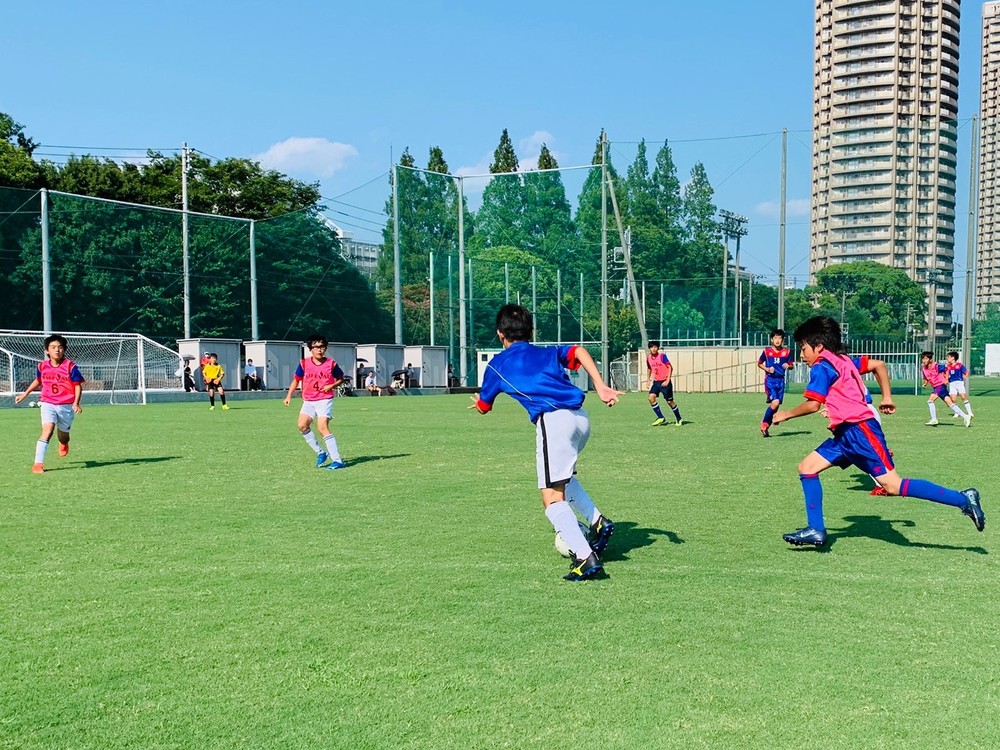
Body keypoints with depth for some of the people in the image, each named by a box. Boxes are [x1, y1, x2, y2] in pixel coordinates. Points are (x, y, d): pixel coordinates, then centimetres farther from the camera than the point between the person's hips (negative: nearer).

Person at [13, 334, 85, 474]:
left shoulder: (70, 366, -11)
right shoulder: (42, 366, -1)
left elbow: (78, 385, -7)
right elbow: (37, 381, 20)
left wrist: (76, 403, -18)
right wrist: (25, 394, 23)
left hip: (66, 406, -1)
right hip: (48, 404, 1)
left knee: (63, 433, 14)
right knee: (48, 429, -21)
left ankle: (64, 444, 55)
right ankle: (38, 463, -22)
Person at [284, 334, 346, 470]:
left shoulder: (331, 364, -5)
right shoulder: (304, 364, 0)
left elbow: (341, 378, 9)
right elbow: (296, 380, 12)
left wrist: (332, 386, -10)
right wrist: (289, 396, 6)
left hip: (325, 400, -4)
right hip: (308, 401, 4)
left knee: (322, 427, -17)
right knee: (302, 425, -12)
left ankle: (337, 460, -14)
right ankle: (321, 452, 5)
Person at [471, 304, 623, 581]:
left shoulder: (497, 364, 17)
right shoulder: (548, 353, 25)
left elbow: (483, 407, 30)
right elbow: (578, 351, 4)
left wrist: (478, 402, 55)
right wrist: (600, 386, -5)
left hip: (553, 421, -6)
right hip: (581, 418, 6)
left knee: (552, 496, -4)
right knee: (562, 476, 30)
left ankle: (586, 558, -17)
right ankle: (598, 521, 17)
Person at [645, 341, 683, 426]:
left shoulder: (662, 356, -14)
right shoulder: (648, 358, 2)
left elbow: (670, 367, -13)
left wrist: (667, 380, -18)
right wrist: (648, 380, 11)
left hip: (665, 382, -5)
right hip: (656, 381, 5)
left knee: (670, 401, 2)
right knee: (651, 397, -16)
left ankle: (678, 419, 22)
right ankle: (661, 418, -5)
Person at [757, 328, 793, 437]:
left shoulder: (786, 352, 4)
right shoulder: (767, 351, -1)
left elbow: (791, 365, 13)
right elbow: (759, 363, 10)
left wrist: (788, 366, -10)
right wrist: (767, 369, -7)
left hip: (780, 380, 4)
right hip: (770, 379, -4)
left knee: (777, 404, 4)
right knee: (775, 402, -18)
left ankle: (766, 427, 18)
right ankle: (764, 424, 0)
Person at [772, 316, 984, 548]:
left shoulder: (822, 366, -8)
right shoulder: (843, 360, 19)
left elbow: (812, 405, -15)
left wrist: (786, 414, 1)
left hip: (859, 430, -10)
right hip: (846, 434, 10)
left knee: (893, 486, -11)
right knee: (807, 467, 5)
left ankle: (963, 499, -5)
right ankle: (816, 530, 4)